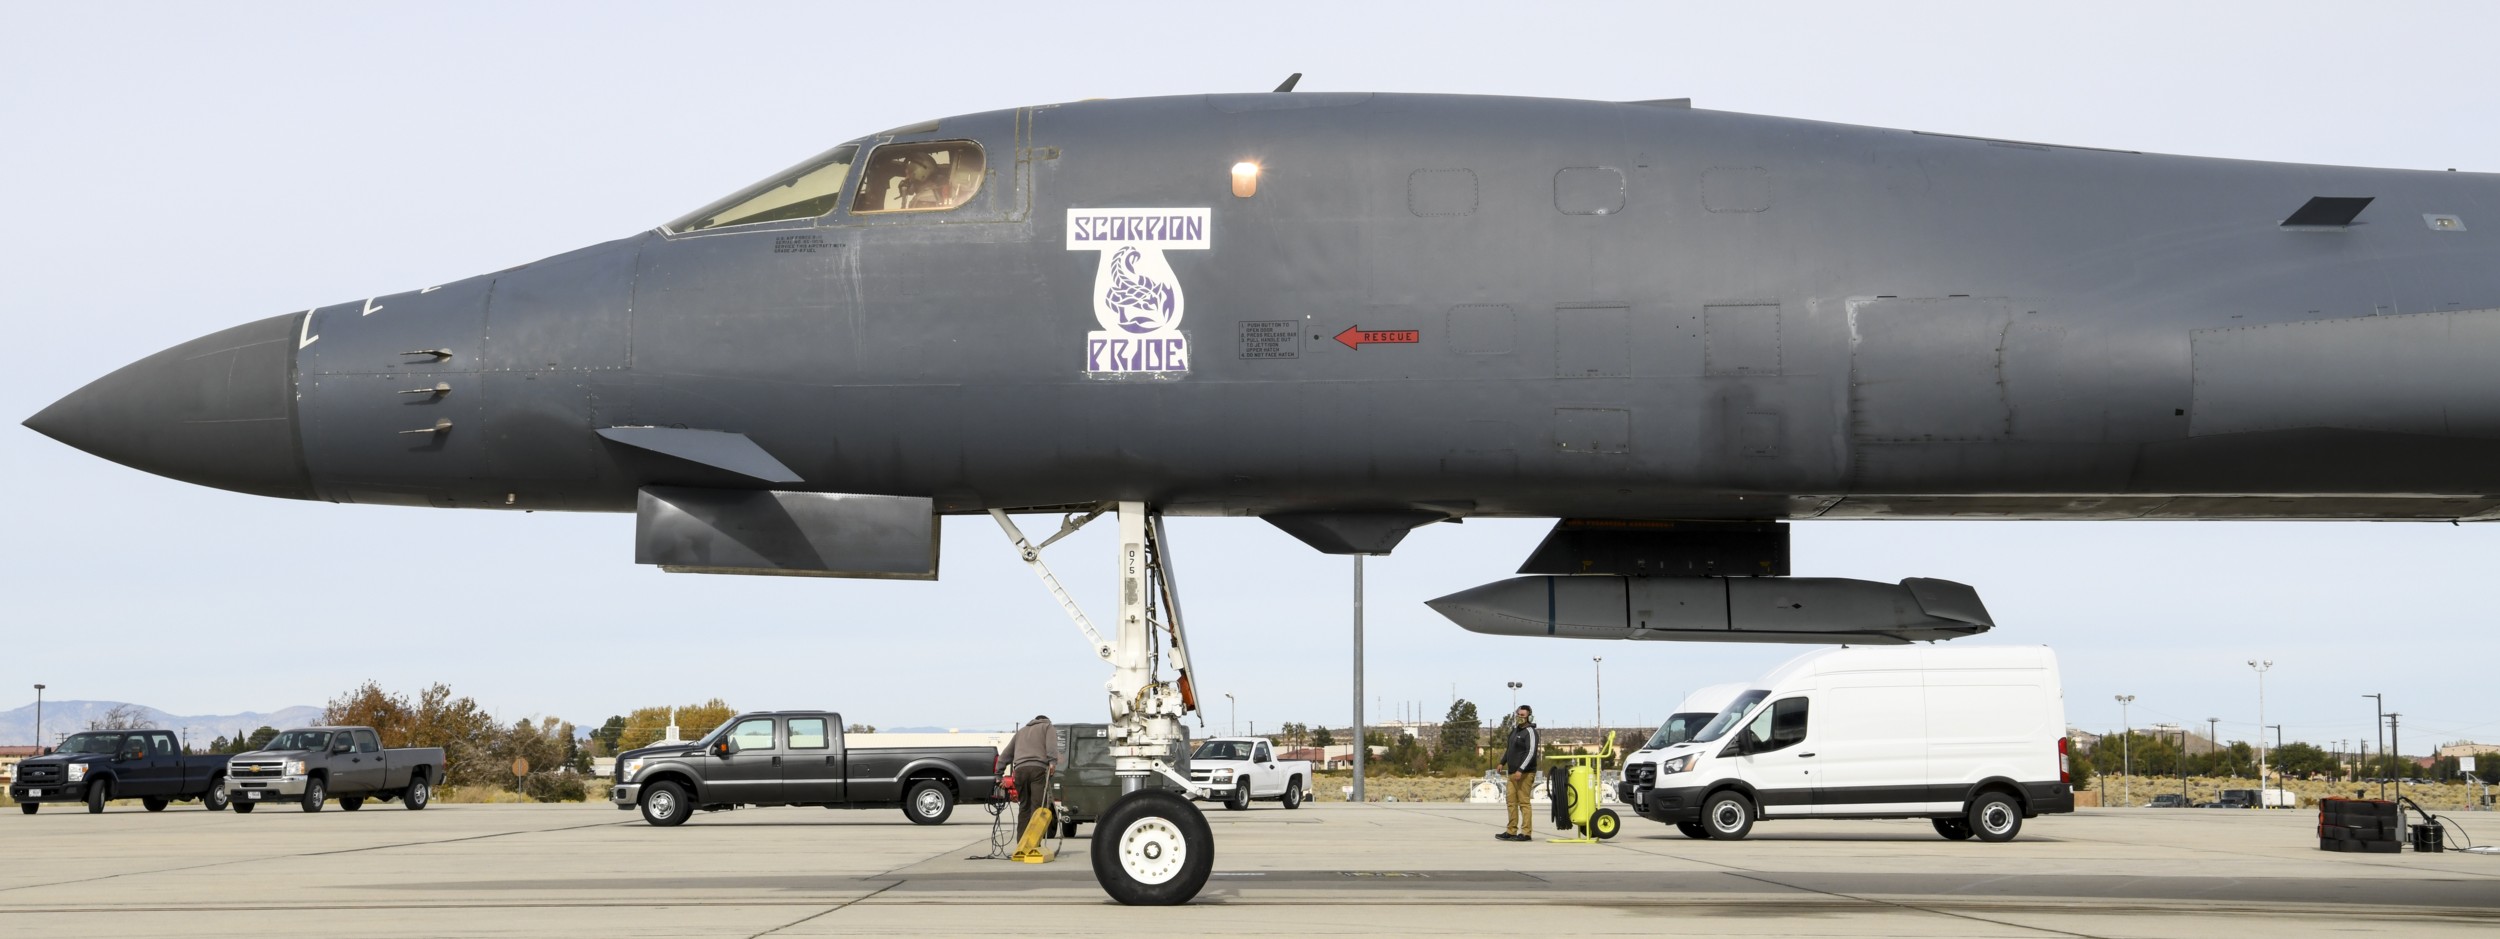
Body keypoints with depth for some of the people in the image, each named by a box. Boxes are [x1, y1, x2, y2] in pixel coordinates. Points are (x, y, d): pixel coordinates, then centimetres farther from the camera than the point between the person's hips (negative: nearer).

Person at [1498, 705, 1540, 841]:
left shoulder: (1529, 732, -9)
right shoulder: (1515, 730, 17)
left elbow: (1531, 752, -18)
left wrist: (1521, 770, -23)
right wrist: (1502, 762, 21)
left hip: (1524, 773, -9)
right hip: (1512, 773, 9)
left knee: (1523, 802, -9)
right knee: (1511, 801, 9)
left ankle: (1526, 832, -8)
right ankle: (1511, 831, 13)